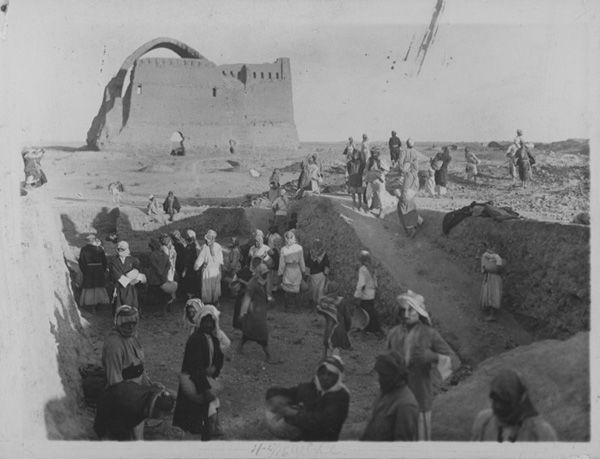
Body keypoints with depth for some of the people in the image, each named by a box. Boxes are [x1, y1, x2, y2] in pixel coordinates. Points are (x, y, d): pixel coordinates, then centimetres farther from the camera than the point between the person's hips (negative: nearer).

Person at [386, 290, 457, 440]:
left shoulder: (430, 334, -6)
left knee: (420, 435, 4)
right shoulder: (394, 333, 3)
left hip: (419, 397, -3)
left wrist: (432, 356, -25)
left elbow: (452, 359, -7)